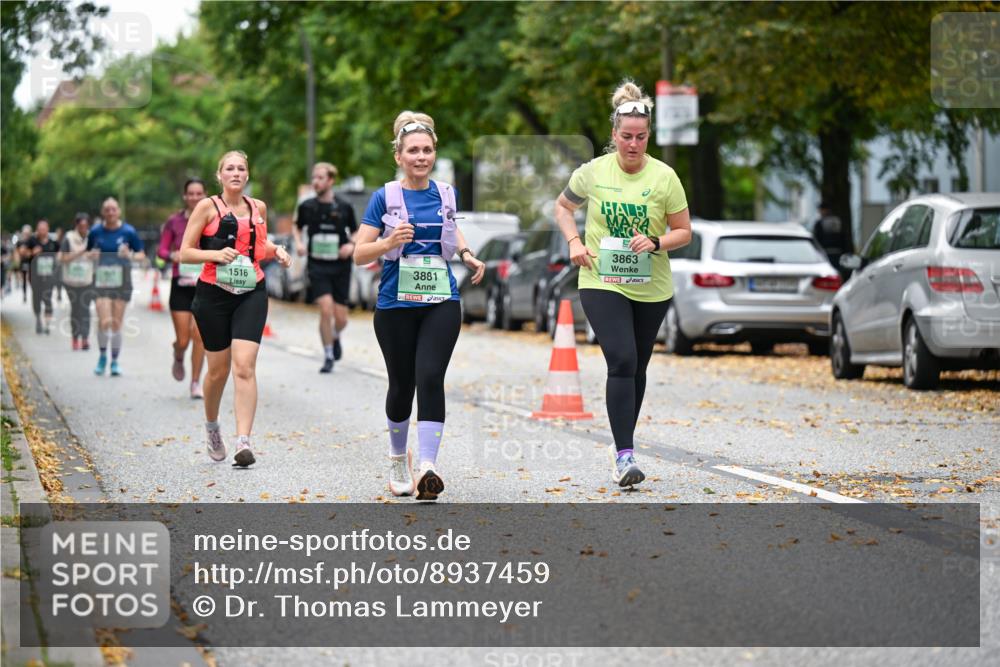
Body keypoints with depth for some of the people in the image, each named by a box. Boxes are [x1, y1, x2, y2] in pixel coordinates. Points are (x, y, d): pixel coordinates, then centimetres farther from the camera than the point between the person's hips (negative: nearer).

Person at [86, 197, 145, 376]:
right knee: (104, 321, -13)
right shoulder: (96, 232, 3)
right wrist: (91, 255, -7)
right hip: (101, 280, 0)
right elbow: (88, 252, 16)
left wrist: (130, 255, -16)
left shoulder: (128, 231, -1)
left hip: (122, 281, 0)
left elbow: (141, 254, 4)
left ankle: (115, 361, 16)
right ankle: (102, 356, 10)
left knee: (116, 323, 2)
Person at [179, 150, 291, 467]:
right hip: (213, 294, -2)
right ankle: (211, 425, 37)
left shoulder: (258, 208, 9)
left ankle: (243, 441, -20)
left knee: (244, 365, -14)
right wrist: (215, 254, -20)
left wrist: (276, 250, 5)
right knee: (219, 369, 7)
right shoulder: (207, 207, -2)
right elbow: (184, 253, -3)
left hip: (251, 294, 2)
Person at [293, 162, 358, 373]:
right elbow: (297, 226, 19)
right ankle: (328, 356, -1)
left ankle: (335, 336, 39)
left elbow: (355, 231, 13)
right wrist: (299, 243, 0)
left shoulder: (344, 208, -1)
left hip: (340, 267, 1)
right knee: (326, 309, -17)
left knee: (340, 318, 2)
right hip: (318, 266, -1)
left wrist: (352, 245, -8)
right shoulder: (307, 206, 0)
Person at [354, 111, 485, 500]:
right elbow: (359, 254, -4)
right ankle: (398, 459, 32)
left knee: (430, 379, -16)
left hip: (441, 303, 1)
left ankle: (427, 468, -23)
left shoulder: (446, 194, 7)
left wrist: (467, 255, 9)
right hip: (396, 305, -1)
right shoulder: (385, 197, -2)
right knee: (402, 385, 8)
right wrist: (389, 242, -22)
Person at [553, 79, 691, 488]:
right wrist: (574, 242, -3)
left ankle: (622, 445, 32)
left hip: (651, 288, 2)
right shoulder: (593, 172, -4)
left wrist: (656, 243, -18)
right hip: (601, 283, -2)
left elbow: (684, 232, 1)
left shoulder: (664, 177, -5)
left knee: (636, 367, 13)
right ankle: (624, 455, -19)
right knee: (621, 362, -18)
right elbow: (563, 207, 14)